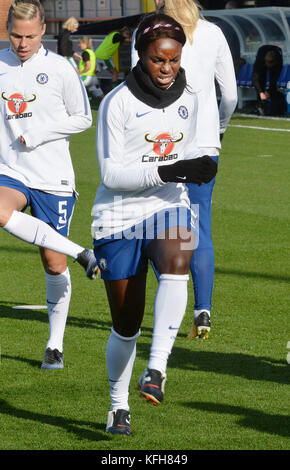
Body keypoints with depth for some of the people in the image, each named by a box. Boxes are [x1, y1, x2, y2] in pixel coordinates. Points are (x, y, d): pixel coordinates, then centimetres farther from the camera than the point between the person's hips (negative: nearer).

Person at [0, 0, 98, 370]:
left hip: (53, 177, -2)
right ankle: (81, 254, -20)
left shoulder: (59, 68, -6)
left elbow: (83, 118, 0)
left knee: (54, 264, 2)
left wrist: (36, 134, -10)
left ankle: (55, 345, 19)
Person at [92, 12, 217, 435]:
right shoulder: (117, 103, -12)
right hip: (119, 216, -3)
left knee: (176, 263, -34)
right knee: (126, 326, 5)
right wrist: (168, 171, -25)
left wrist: (198, 166, 4)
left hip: (169, 207, 3)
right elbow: (111, 173, -16)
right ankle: (119, 405, 28)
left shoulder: (188, 99, 5)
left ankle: (158, 367, -34)